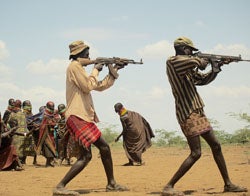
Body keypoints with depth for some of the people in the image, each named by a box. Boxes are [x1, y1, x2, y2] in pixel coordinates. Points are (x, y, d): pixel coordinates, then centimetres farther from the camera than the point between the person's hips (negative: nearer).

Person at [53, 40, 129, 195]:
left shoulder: (80, 68, 24)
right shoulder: (74, 66, -6)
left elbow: (100, 86, 28)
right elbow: (88, 86, -14)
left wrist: (113, 72, 21)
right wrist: (95, 70, -1)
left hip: (86, 117, 10)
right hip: (78, 117, -10)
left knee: (105, 148, 12)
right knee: (86, 155, -17)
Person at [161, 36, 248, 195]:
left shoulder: (189, 68, 16)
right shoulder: (172, 62, -11)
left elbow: (203, 79, 26)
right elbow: (197, 62, -23)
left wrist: (216, 67, 14)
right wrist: (202, 61, -2)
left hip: (198, 112, 9)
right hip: (187, 114, -9)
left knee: (216, 146, 12)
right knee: (196, 153, -14)